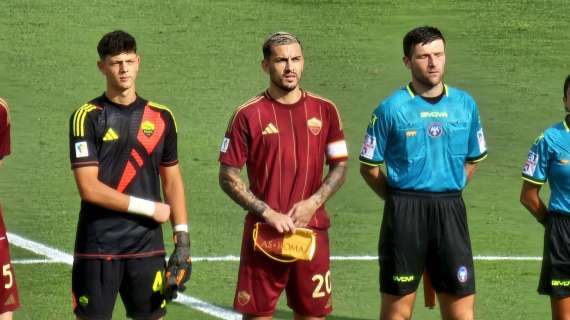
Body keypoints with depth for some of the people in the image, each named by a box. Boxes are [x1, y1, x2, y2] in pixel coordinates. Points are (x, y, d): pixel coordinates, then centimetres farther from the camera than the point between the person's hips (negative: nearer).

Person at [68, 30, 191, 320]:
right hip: (98, 247, -3)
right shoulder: (87, 118, -4)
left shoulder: (161, 117, 9)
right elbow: (89, 188, -11)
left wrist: (182, 238, 4)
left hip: (147, 245, 3)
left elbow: (172, 182, 14)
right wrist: (150, 208, -8)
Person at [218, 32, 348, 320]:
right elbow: (228, 178, -2)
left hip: (312, 231, 3)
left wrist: (313, 203, -7)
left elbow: (340, 167, 10)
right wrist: (268, 213, -12)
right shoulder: (248, 115, -3)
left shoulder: (324, 110, 6)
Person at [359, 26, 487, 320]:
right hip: (404, 214, -3)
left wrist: (448, 193, 11)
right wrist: (400, 200, 1)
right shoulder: (391, 108, -2)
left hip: (450, 211, 3)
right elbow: (369, 167, 3)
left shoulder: (465, 105, 7)